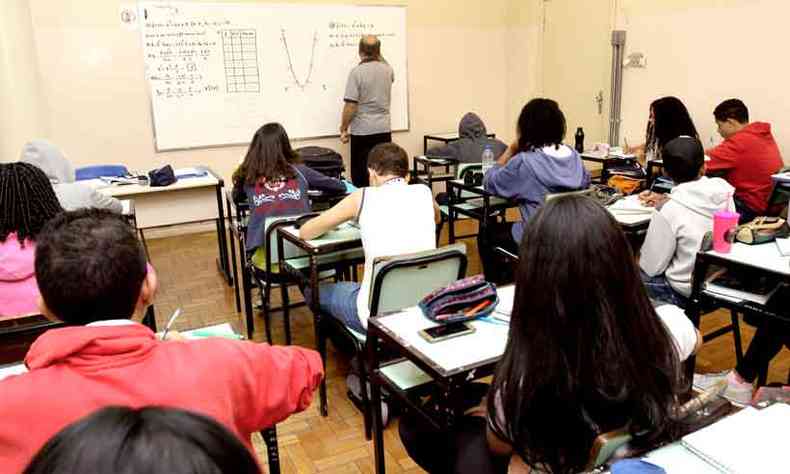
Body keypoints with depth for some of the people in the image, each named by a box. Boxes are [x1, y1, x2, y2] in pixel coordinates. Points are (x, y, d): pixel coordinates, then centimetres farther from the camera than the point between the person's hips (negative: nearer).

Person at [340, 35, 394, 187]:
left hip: (362, 131, -5)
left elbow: (351, 105, -16)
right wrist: (378, 56, 34)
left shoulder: (357, 72, -12)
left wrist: (344, 129, -5)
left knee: (361, 176, 3)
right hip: (384, 129, 5)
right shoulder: (388, 70, 4)